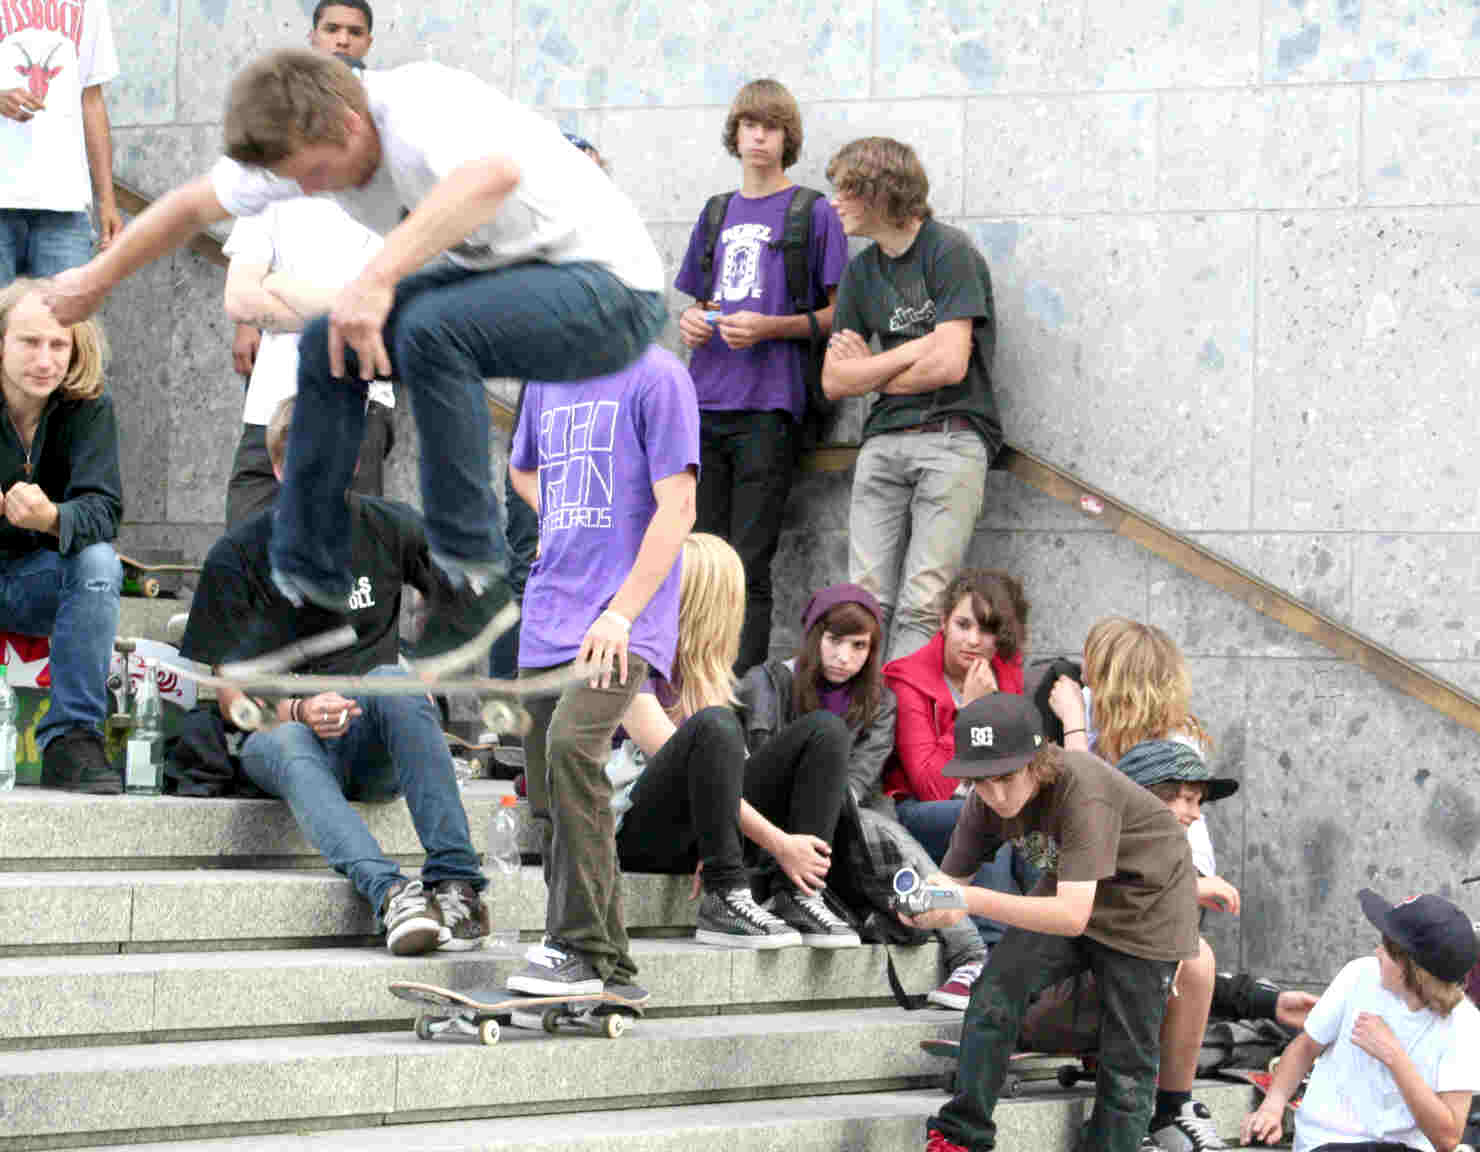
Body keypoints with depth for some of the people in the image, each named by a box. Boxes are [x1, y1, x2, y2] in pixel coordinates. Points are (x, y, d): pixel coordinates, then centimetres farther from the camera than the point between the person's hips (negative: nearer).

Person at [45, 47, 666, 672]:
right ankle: (307, 585, 10)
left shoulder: (418, 113, -29)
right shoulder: (306, 141, -3)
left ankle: (473, 582, -21)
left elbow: (496, 173, -53)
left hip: (609, 286, -9)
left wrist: (378, 276, -59)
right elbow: (193, 205, 14)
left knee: (430, 329, -31)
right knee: (329, 345, -1)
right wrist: (96, 279, 25)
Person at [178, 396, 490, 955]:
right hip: (278, 727, -1)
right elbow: (224, 690, -3)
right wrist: (298, 711, -23)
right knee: (287, 747, -37)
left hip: (371, 743, 1)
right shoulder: (238, 557, -1)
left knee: (391, 679, -32)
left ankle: (455, 880, -42)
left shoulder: (389, 529, 4)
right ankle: (389, 891, -59)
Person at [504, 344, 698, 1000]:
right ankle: (611, 972, 14)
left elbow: (677, 508, -11)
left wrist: (621, 613, -18)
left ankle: (583, 951, -27)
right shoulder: (546, 380, 17)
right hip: (547, 622, 8)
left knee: (572, 747, -29)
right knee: (548, 807, 5)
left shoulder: (657, 377, -5)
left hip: (623, 625, -8)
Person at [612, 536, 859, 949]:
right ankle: (725, 900, -31)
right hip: (636, 833, -7)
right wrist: (777, 842, -23)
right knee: (714, 726, -34)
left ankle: (793, 897, -19)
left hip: (694, 840, 8)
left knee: (825, 730, -6)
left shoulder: (702, 668, 17)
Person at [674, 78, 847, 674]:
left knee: (750, 563, -9)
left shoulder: (812, 213, 2)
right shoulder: (717, 214, 19)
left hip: (768, 406, -5)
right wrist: (690, 321, 4)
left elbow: (836, 314, 0)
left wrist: (769, 327, -14)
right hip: (706, 402, 5)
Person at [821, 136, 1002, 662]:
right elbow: (834, 380, 12)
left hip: (951, 436, -6)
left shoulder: (949, 252, -3)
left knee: (920, 607, -13)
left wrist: (871, 371, 3)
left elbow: (949, 365, -12)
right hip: (884, 439, 6)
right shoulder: (861, 270, 18)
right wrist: (910, 354, -1)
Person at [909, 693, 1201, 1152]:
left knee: (1127, 1061, -1)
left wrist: (972, 901, -54)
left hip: (1145, 903, -5)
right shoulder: (986, 801, -18)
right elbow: (951, 879, -12)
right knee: (996, 992, -15)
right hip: (1066, 892, 5)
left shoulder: (1081, 791, -38)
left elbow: (1074, 916, -44)